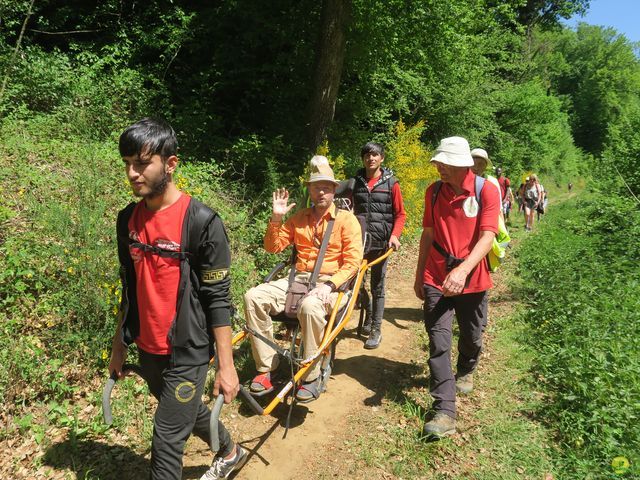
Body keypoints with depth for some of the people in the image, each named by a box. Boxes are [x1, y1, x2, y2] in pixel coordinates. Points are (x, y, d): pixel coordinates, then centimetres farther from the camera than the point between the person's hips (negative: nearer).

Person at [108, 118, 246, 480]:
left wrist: (226, 366, -14)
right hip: (148, 350, 7)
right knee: (188, 412, 25)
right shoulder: (128, 219, 1)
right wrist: (119, 345, 14)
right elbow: (131, 289, 11)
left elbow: (218, 298, -16)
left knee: (166, 442, 0)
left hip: (187, 353, -7)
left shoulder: (201, 221, -18)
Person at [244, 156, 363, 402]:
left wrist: (329, 284, -21)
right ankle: (266, 369, -11)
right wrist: (276, 218, 1)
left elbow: (353, 262, -5)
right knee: (253, 297, -19)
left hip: (329, 283, -4)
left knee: (310, 306, -39)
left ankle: (311, 377, -21)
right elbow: (273, 247, 16)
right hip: (298, 279, 5)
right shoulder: (298, 218, 16)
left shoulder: (346, 219, 3)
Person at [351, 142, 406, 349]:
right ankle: (368, 313, 27)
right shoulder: (356, 182, 8)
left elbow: (400, 214, 3)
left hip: (380, 241, -2)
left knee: (377, 286, 5)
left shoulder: (391, 183, 1)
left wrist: (395, 235, -11)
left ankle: (376, 330, 14)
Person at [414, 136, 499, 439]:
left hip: (472, 280, -1)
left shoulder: (486, 191, -9)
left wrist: (462, 270, -33)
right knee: (439, 341, -7)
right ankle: (444, 412, -4)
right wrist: (419, 276, 13)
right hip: (436, 279, 2)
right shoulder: (434, 191, 3)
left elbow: (487, 237, -18)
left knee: (472, 337, 16)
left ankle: (465, 372, 50)